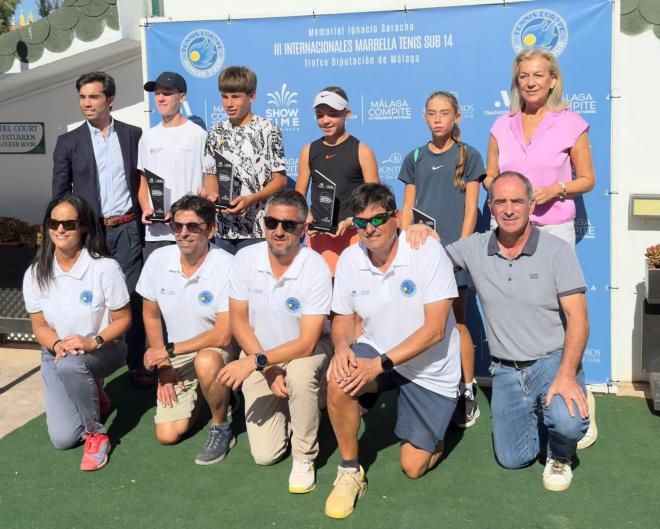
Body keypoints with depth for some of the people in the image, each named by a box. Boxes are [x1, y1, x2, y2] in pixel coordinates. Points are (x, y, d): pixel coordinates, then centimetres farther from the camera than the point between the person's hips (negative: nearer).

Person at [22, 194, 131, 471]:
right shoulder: (36, 273, -6)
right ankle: (93, 398, 26)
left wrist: (93, 342, -27)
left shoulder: (105, 268, -17)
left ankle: (97, 434, -16)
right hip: (56, 353, 4)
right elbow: (39, 325, 0)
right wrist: (57, 345, -22)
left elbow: (122, 319, -10)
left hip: (103, 348, -3)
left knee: (70, 365, -40)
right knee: (62, 438, -10)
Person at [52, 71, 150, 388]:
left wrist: (143, 217, 3)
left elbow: (142, 181, 10)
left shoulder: (132, 135, 6)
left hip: (127, 229, 0)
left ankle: (137, 364, 11)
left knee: (133, 298, 1)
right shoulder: (68, 142, 4)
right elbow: (60, 195, 5)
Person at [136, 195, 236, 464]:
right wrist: (162, 367, 1)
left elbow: (223, 335, -24)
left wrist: (169, 351, -20)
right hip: (174, 358, 4)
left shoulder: (227, 267, -23)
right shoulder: (158, 260, -9)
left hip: (215, 351, -4)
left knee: (205, 362, -39)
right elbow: (151, 316, 5)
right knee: (167, 435, -5)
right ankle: (196, 395, 27)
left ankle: (221, 429, -12)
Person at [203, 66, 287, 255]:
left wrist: (250, 199, -18)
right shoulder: (216, 132, 11)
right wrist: (212, 193, -6)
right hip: (223, 229, 4)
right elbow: (210, 173, 16)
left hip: (257, 229, -4)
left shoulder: (267, 130, -3)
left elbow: (280, 179, -4)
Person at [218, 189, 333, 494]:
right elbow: (238, 320, -6)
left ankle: (304, 459, -14)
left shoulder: (316, 269, -23)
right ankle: (285, 407, 30)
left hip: (305, 353, -2)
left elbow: (306, 343, -24)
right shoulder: (245, 259, -14)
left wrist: (256, 361, -33)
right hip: (258, 360, 2)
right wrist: (268, 370, -15)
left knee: (298, 374, -40)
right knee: (265, 455, -4)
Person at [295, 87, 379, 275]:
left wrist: (350, 221, -15)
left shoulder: (362, 151, 0)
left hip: (352, 234, -3)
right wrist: (307, 219, -6)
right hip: (317, 234, 3)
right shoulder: (309, 151, 10)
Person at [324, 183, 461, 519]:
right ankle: (349, 471, -8)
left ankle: (435, 428, 34)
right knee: (338, 380, -31)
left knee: (413, 467, -1)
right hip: (376, 354, 3)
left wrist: (380, 364, -30)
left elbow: (434, 329, -24)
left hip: (429, 370, -3)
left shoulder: (428, 252, -21)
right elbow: (343, 318, 3)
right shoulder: (350, 259, -8)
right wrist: (342, 345, -22)